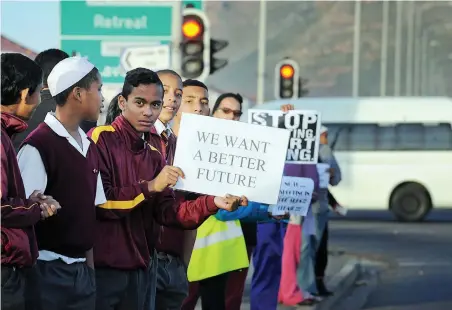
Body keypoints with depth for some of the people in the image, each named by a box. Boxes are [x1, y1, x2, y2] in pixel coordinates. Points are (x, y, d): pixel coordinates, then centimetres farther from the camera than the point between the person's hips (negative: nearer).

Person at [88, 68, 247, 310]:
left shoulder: (154, 155, 15)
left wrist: (212, 204, -6)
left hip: (140, 270, 7)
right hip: (101, 268, -7)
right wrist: (150, 187, -18)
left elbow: (165, 212, 7)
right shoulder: (101, 139, -8)